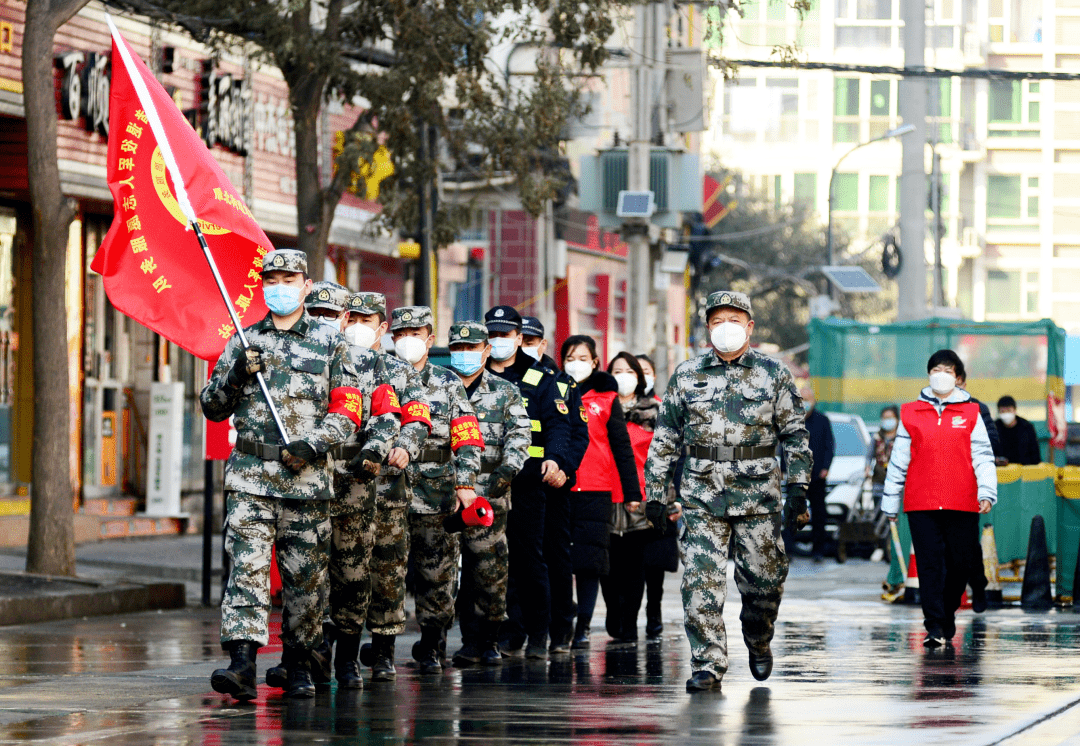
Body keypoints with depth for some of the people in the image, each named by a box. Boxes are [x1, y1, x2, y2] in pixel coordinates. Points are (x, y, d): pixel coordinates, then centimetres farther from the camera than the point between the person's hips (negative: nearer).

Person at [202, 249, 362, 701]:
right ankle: (242, 664, -22)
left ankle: (299, 665, 18)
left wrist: (312, 444, -12)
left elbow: (347, 411, 4)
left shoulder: (330, 342, 7)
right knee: (247, 566, -13)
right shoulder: (244, 342, 12)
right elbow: (212, 408, 12)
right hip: (250, 476, 0)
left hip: (306, 476, 0)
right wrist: (234, 375, -7)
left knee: (306, 577, 5)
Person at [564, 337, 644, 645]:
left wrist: (632, 492, 4)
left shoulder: (606, 399, 8)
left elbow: (622, 447, 8)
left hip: (597, 490, -2)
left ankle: (583, 625, -6)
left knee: (590, 556, -5)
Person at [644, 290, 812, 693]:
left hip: (758, 493, 0)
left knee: (764, 579, 4)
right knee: (701, 582, -9)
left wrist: (798, 488, -1)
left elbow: (796, 434, 8)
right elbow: (665, 439, 12)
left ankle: (759, 641, 32)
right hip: (702, 494, 1)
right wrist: (655, 492, 6)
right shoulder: (686, 376, 9)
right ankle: (708, 664, -7)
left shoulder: (773, 373, 6)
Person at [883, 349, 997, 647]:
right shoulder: (911, 413, 10)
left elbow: (983, 455, 4)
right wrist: (890, 500, 10)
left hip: (961, 503, 0)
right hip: (921, 503, 0)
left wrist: (987, 492, -9)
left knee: (960, 563, 4)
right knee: (930, 564, -6)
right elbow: (899, 459, 12)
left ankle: (947, 617, 28)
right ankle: (935, 628, -8)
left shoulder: (970, 413, 8)